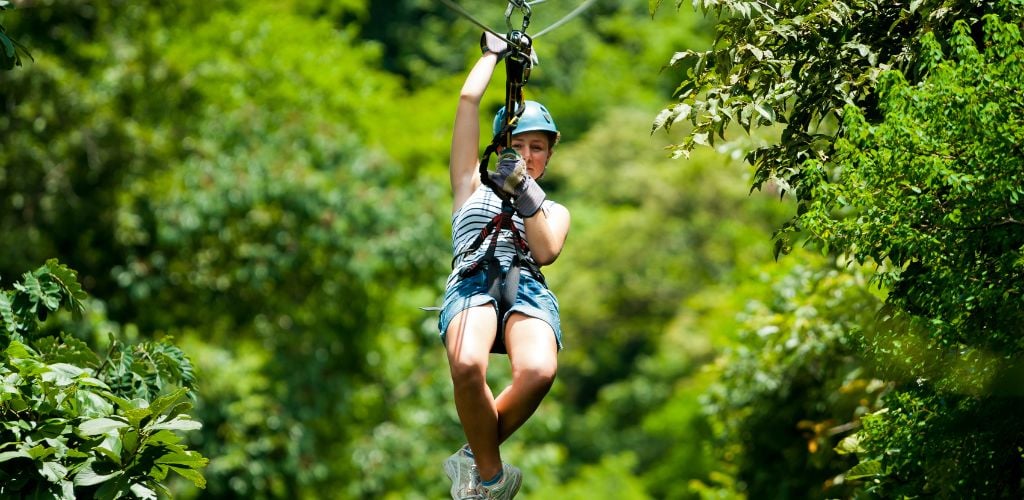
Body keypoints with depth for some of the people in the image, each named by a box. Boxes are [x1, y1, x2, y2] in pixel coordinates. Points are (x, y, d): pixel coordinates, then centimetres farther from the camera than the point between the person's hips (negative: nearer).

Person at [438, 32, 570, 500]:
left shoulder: (555, 211, 31)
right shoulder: (473, 187, 29)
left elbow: (546, 251, 7)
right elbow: (468, 100, 24)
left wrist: (525, 194, -2)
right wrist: (493, 53, 36)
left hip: (528, 289, 1)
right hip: (472, 283, -1)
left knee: (538, 371, -37)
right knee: (467, 365, -39)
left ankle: (475, 459, -12)